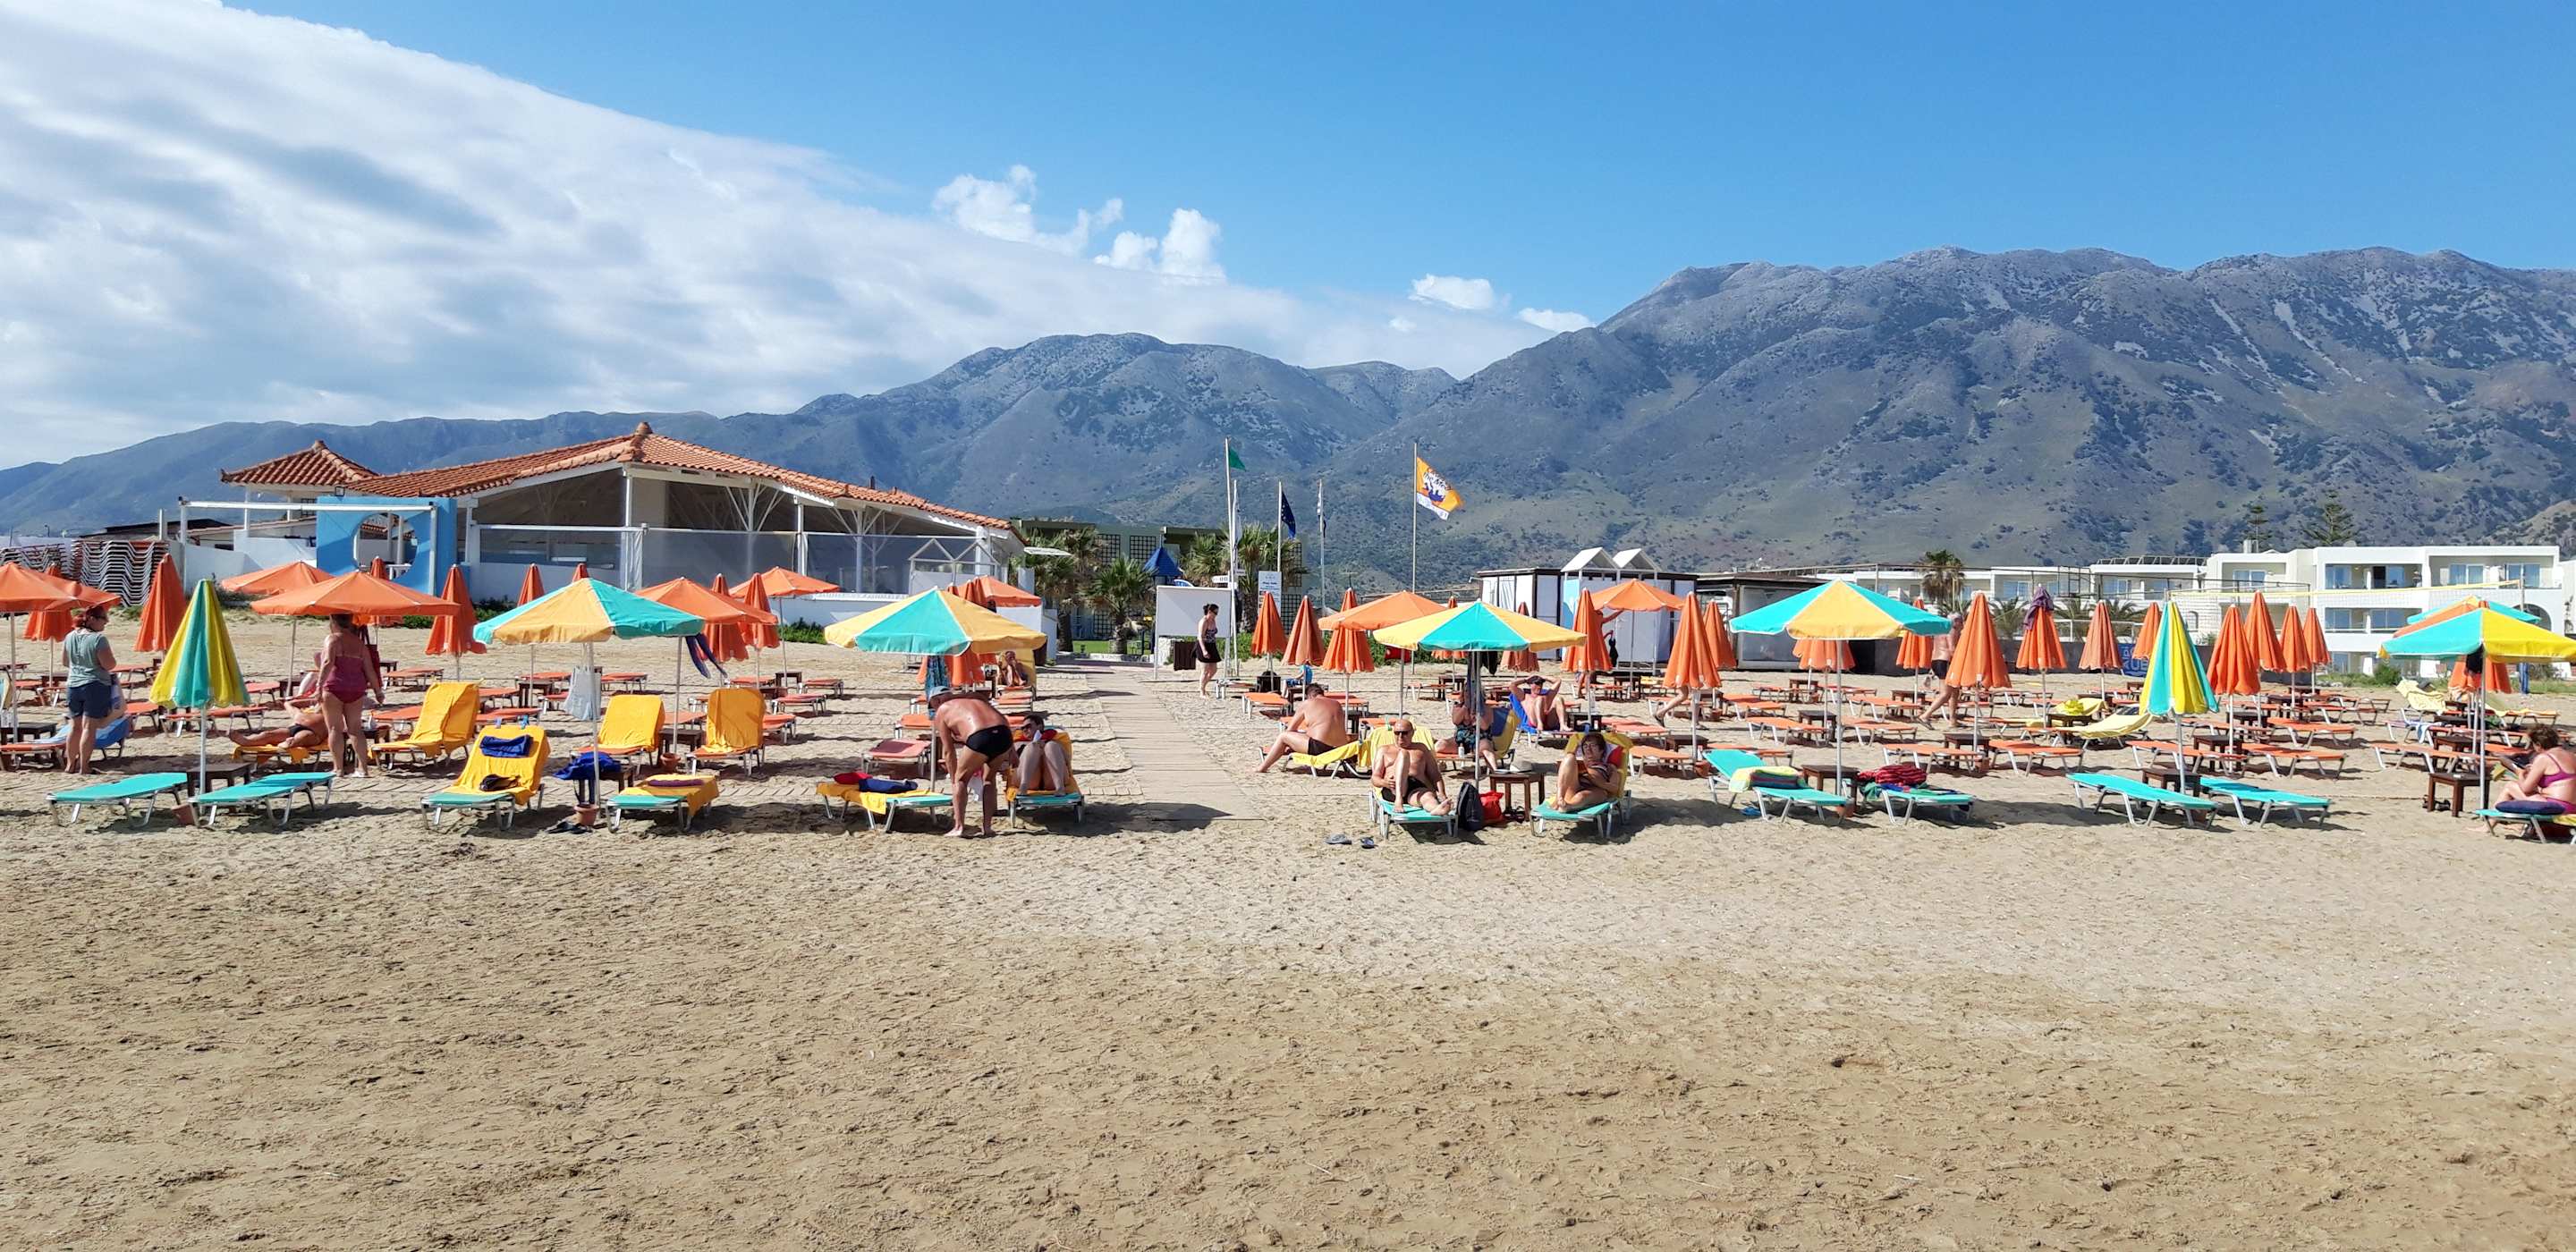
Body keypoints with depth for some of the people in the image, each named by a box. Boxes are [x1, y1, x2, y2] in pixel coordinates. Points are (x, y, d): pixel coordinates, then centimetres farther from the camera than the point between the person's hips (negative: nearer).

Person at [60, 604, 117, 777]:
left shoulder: (70, 637, 5)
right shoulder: (98, 638, -16)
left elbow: (65, 662, 16)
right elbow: (109, 665, -17)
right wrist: (111, 654, 2)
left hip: (73, 686, 7)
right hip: (95, 686, -7)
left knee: (76, 726, 17)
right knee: (89, 727, -4)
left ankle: (70, 764, 24)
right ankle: (83, 767, -4)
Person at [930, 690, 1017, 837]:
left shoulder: (941, 712, 21)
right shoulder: (976, 698, 35)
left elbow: (948, 751, 21)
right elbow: (1003, 720, 24)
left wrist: (953, 780, 28)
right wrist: (1011, 748, 25)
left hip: (980, 737, -5)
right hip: (1004, 734, 5)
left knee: (961, 779, 17)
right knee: (989, 779, 25)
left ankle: (959, 828, 12)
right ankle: (987, 828, 23)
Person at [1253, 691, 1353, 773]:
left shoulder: (1306, 703, 5)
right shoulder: (1337, 704, 19)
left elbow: (1290, 729, 12)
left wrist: (1285, 745, 31)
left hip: (1319, 748, -7)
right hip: (1339, 750, 7)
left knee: (1283, 736, 11)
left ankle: (1262, 768, 20)